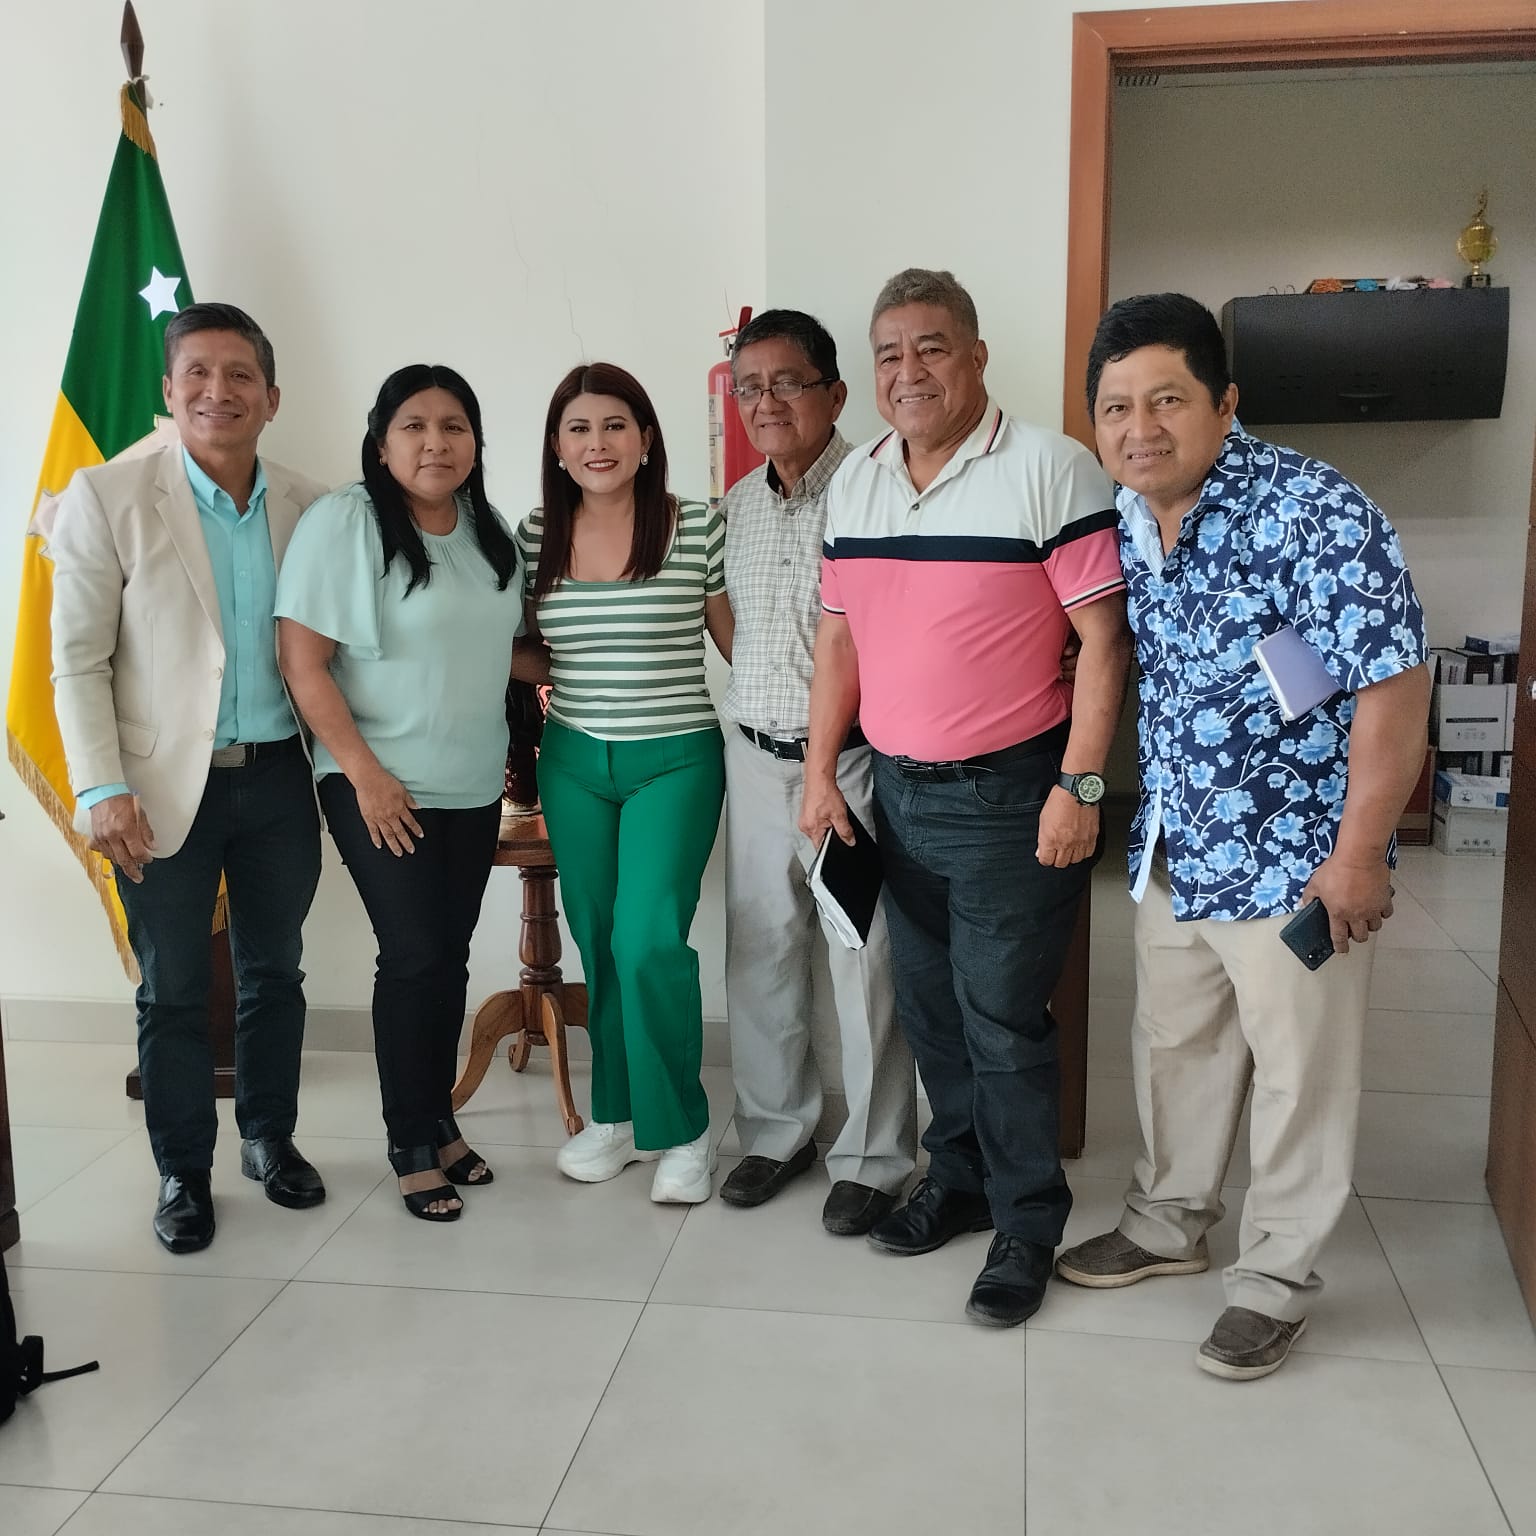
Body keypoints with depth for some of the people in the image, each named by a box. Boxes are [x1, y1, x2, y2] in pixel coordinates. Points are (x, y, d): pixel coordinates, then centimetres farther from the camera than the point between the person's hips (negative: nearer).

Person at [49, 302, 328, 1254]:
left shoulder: (309, 505, 1)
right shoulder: (108, 497, -6)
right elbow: (78, 660, -6)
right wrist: (101, 789, -13)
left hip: (279, 778, 3)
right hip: (167, 785, -2)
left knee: (275, 972, 15)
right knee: (173, 990, 9)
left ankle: (271, 1138, 34)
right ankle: (183, 1172, 26)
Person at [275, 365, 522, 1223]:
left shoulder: (492, 534, 7)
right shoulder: (344, 522, -12)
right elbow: (303, 662, -14)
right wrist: (364, 772, -18)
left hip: (473, 786, 6)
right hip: (380, 784, -5)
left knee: (450, 955, 11)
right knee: (416, 955, -5)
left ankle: (439, 1121, 27)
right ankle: (413, 1145, 12)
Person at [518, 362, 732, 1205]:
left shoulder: (699, 529, -7)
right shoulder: (534, 537, 3)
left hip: (675, 762, -4)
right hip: (572, 763, 4)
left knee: (647, 942, -12)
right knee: (596, 944, 11)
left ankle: (681, 1128, 8)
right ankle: (618, 1114, 29)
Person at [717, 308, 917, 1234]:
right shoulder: (740, 504, 10)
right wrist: (758, 698, 14)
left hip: (851, 761, -6)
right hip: (755, 757, 7)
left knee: (865, 964, 2)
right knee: (760, 954, 13)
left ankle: (873, 1159, 18)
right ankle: (777, 1130, 31)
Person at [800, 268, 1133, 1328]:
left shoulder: (1050, 470, -12)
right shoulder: (855, 483, 8)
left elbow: (1104, 638, -13)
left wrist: (1080, 785, -17)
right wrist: (821, 771, 9)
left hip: (1011, 797, -6)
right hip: (899, 793, 6)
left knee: (1003, 1020, 2)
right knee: (928, 1006, 17)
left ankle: (1028, 1226, 21)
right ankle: (960, 1181, 37)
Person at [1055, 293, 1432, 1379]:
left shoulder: (1316, 515, -22)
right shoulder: (1122, 519, -1)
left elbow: (1393, 689, -21)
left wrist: (1358, 855, -19)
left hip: (1293, 859, -6)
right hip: (1173, 851, 7)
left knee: (1298, 1076, 10)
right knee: (1174, 1045, 21)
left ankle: (1279, 1278, 29)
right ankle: (1171, 1222, 42)